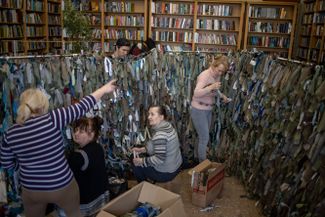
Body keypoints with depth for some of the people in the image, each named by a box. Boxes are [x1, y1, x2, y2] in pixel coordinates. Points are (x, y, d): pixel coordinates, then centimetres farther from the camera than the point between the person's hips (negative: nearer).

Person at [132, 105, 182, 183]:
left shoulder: (160, 134, -30)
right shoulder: (166, 125, -1)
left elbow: (159, 159, -30)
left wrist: (141, 161, -17)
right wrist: (142, 149, 7)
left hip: (165, 173, -9)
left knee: (136, 166, 8)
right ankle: (150, 180, 31)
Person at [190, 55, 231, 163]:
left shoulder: (217, 76, 2)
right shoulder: (205, 75, -22)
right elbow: (196, 93, -32)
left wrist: (222, 96, 4)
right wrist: (211, 87, -38)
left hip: (208, 110, 8)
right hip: (198, 110, -8)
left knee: (203, 136, 19)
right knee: (205, 138, -1)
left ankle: (197, 156, 39)